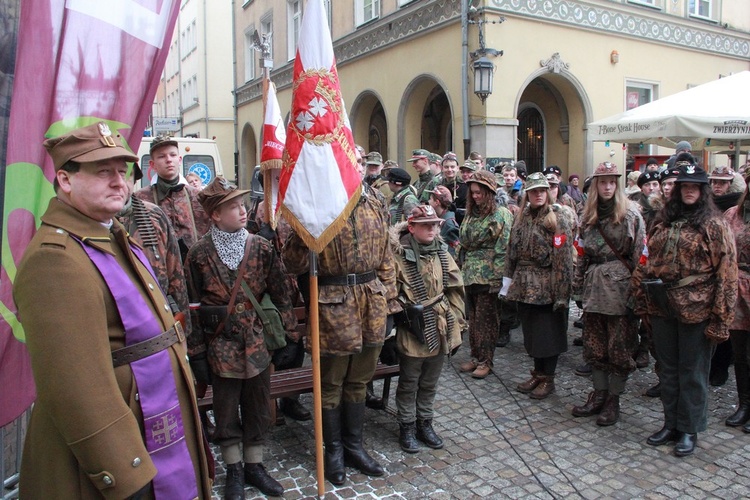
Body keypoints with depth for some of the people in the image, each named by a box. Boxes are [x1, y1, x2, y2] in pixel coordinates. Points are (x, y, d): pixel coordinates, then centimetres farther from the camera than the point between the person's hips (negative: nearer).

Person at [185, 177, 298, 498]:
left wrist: (290, 335, -1)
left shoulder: (261, 248, -3)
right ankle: (234, 471, 32)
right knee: (226, 413, 13)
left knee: (258, 410, 14)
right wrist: (197, 353, -4)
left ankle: (254, 466, 33)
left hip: (258, 344, 2)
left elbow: (281, 294, 0)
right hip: (221, 347, -2)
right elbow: (193, 307, -4)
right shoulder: (200, 254, -8)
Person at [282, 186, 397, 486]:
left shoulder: (373, 206, 7)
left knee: (358, 381, 19)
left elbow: (385, 257, 13)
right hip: (334, 305, -5)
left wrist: (390, 300, 11)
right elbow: (293, 263, -14)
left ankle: (354, 446, 36)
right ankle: (334, 451, 31)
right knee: (331, 384, 11)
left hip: (372, 304, 5)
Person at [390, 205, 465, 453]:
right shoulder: (400, 254, -14)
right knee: (409, 383, 10)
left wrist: (455, 322, 9)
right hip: (413, 330, -5)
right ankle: (407, 428, 26)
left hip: (440, 328, 5)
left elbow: (456, 289, 10)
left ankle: (425, 423, 34)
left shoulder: (442, 253, 4)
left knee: (430, 382, 18)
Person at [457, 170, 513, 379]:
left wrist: (496, 277, -17)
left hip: (487, 275, -6)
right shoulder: (471, 214, 12)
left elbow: (503, 249, -13)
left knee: (486, 319, 1)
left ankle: (485, 361, 12)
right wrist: (460, 266, 10)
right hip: (470, 274, 6)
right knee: (473, 318, 12)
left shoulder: (502, 215, -8)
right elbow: (462, 242, 17)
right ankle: (475, 357, 24)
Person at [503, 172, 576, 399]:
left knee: (549, 331, 4)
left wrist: (561, 289, -18)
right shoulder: (522, 217, 10)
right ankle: (538, 373, 27)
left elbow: (563, 255, -14)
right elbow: (512, 250, 13)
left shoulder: (559, 216, -8)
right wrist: (509, 279, 10)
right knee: (531, 330, 13)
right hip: (525, 284, 6)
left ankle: (548, 378, 18)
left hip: (547, 284, -6)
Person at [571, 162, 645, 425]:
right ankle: (598, 394, 23)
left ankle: (613, 400, 15)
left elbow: (639, 256, -6)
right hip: (594, 286, 5)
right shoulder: (587, 217, 11)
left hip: (620, 286, -4)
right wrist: (579, 287, 11)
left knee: (619, 346, 2)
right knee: (594, 343, 10)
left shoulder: (630, 215, -2)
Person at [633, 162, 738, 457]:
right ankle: (671, 424, 28)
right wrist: (644, 301, 5)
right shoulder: (664, 222, 10)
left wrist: (719, 317, -14)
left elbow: (726, 272, -9)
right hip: (662, 307, 5)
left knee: (692, 371, 6)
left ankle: (689, 430, 21)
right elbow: (648, 263, 11)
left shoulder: (714, 225, -5)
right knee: (668, 368, 14)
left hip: (695, 309, -5)